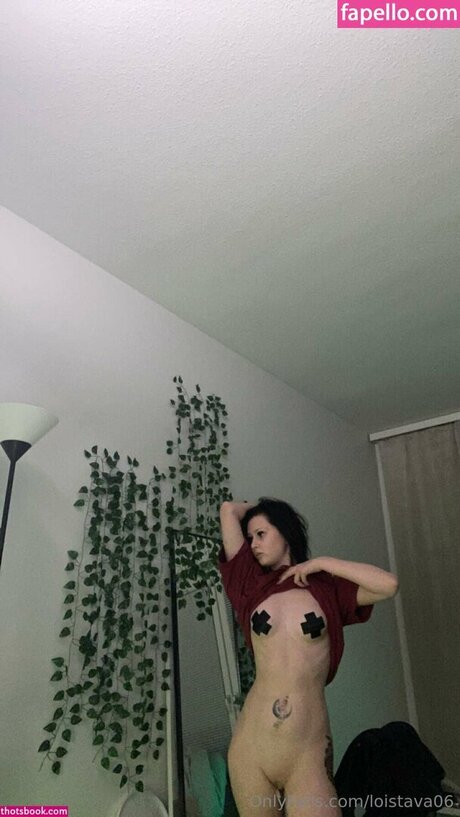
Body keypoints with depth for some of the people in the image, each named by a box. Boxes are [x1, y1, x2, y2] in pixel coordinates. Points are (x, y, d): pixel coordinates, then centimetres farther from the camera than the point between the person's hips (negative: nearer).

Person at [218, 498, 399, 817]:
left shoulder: (326, 589, 3)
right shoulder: (253, 585, 4)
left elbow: (389, 584, -13)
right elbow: (228, 509, 2)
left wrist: (321, 562, -7)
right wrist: (256, 506, 20)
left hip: (307, 754, -2)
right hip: (250, 748, 2)